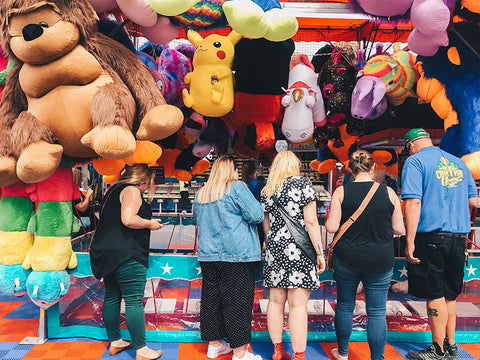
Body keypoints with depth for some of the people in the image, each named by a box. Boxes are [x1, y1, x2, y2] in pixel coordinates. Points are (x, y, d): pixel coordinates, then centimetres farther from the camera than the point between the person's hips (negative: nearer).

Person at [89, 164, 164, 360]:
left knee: (111, 297, 15)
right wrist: (150, 223, -10)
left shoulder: (113, 190, 18)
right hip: (125, 254, -10)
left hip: (106, 252, 10)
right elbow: (128, 219, -25)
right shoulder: (131, 191, -11)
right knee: (134, 301, -5)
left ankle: (114, 342, 27)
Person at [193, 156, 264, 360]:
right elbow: (257, 215, -12)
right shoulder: (236, 188, -8)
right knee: (237, 301, 1)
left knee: (212, 299, 14)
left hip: (208, 255, 7)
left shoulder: (201, 194, 12)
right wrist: (238, 217, 7)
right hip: (236, 255, -7)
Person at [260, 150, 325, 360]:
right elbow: (311, 222, -10)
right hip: (298, 249, -6)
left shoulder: (267, 190, 12)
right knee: (298, 304, -2)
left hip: (274, 248, 6)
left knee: (276, 300, 11)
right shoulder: (302, 183, -4)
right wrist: (320, 252, -7)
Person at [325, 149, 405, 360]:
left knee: (345, 306, 17)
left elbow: (331, 227, -9)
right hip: (380, 261, 0)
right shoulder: (388, 192, -3)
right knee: (377, 312, 9)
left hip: (346, 259, 0)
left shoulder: (341, 192, -7)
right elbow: (399, 229, 1)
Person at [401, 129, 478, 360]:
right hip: (458, 237, 7)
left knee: (435, 296, 4)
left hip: (431, 236, -6)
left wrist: (410, 242, -17)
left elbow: (413, 202, -17)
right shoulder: (458, 162, 14)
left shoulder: (415, 161, -6)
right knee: (449, 295, 17)